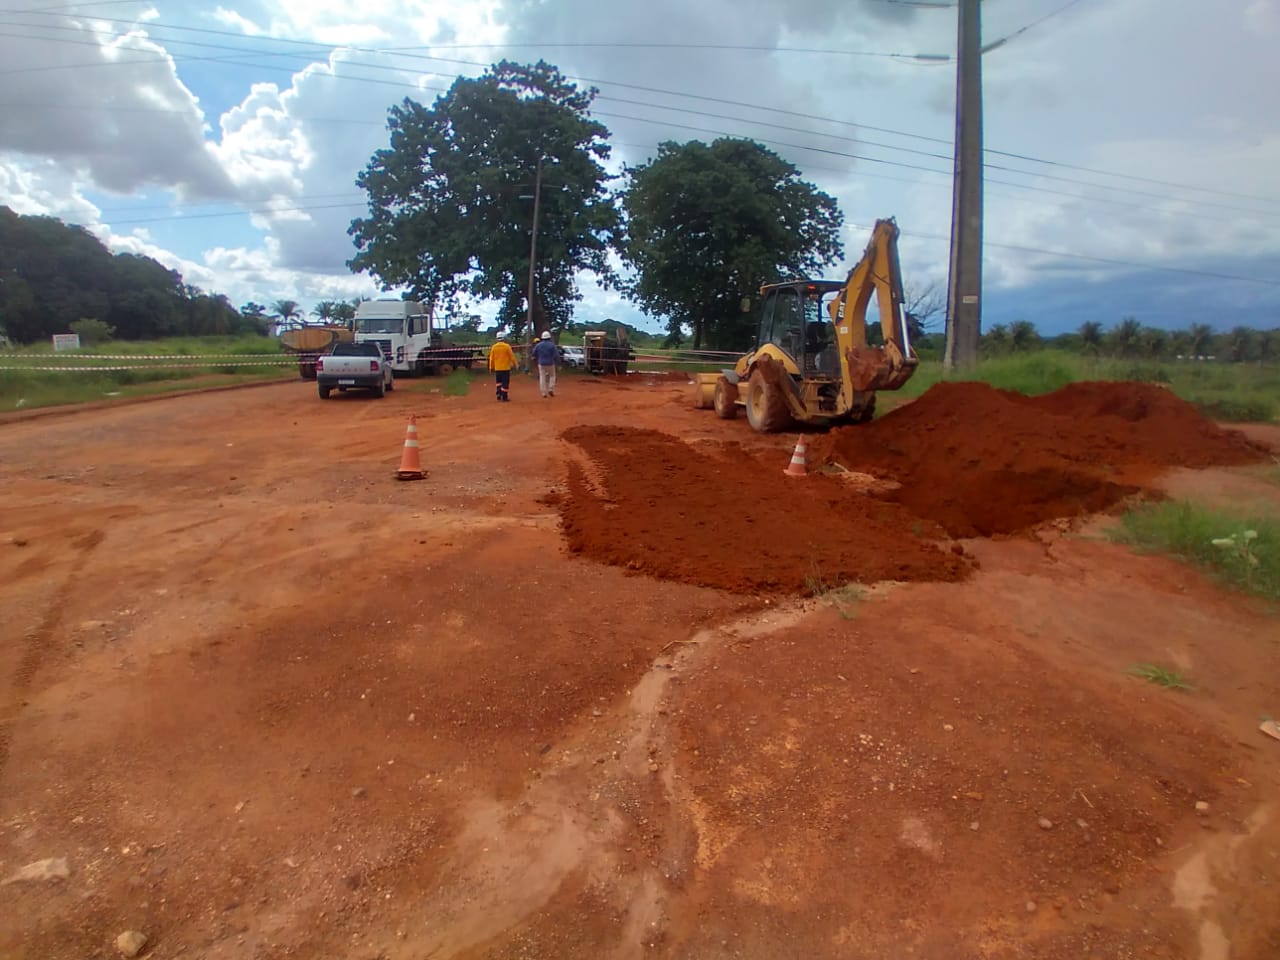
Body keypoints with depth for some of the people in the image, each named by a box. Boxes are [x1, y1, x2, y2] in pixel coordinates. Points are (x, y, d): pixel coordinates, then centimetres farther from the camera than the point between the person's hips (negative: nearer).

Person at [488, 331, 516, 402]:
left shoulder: (494, 347, 0)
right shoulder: (507, 346, -10)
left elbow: (491, 358, 5)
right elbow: (512, 356, -6)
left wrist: (491, 367, 15)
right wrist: (515, 364, 6)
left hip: (497, 368, 4)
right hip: (506, 368, -4)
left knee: (498, 382, 18)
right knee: (505, 383, 1)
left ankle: (499, 395, 12)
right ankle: (504, 397, 2)